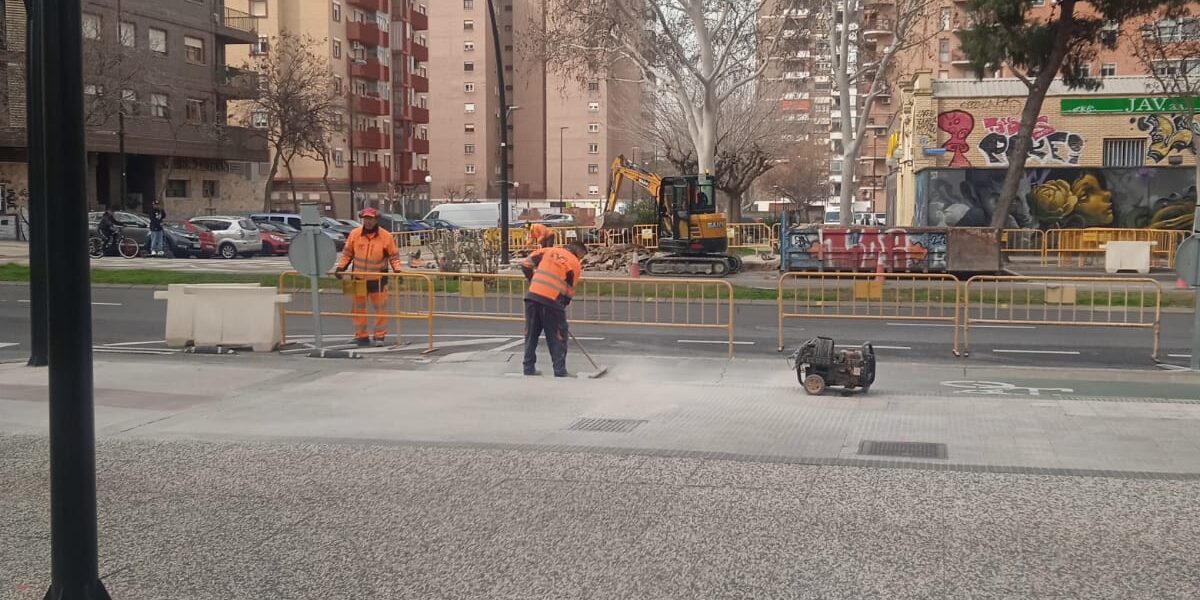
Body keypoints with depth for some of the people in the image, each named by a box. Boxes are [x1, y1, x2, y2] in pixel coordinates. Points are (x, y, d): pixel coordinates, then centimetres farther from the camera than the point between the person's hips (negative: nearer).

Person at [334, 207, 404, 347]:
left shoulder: (386, 236, -9)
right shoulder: (355, 234, -2)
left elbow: (394, 256, -2)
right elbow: (347, 253, 8)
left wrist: (397, 269, -16)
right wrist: (341, 267, -1)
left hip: (378, 279, -3)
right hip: (359, 278, 3)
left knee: (380, 308, 2)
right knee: (358, 308, 9)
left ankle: (380, 336, 11)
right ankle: (361, 336, 18)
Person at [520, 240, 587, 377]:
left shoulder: (548, 250, 16)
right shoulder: (575, 264, 6)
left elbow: (526, 264, 14)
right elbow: (569, 291, 6)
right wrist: (562, 306, 17)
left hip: (532, 295, 4)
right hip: (552, 301, -4)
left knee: (531, 334, 15)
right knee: (558, 337, 7)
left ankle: (529, 368, 20)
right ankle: (560, 372, 7)